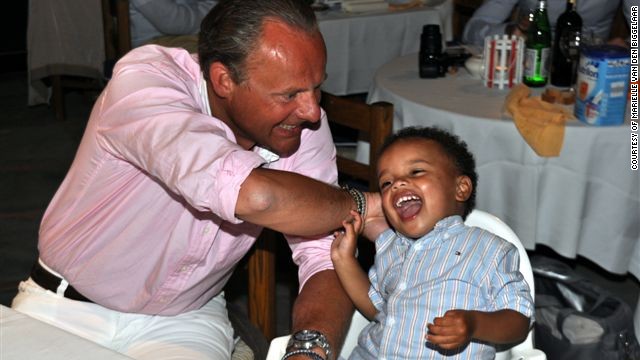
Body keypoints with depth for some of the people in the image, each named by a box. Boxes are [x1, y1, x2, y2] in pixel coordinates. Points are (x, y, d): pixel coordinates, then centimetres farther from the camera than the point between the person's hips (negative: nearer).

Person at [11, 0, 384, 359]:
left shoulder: (306, 125, -12)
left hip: (187, 321, 2)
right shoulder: (144, 78, -27)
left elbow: (328, 255, -14)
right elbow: (252, 195, -41)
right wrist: (361, 204, -24)